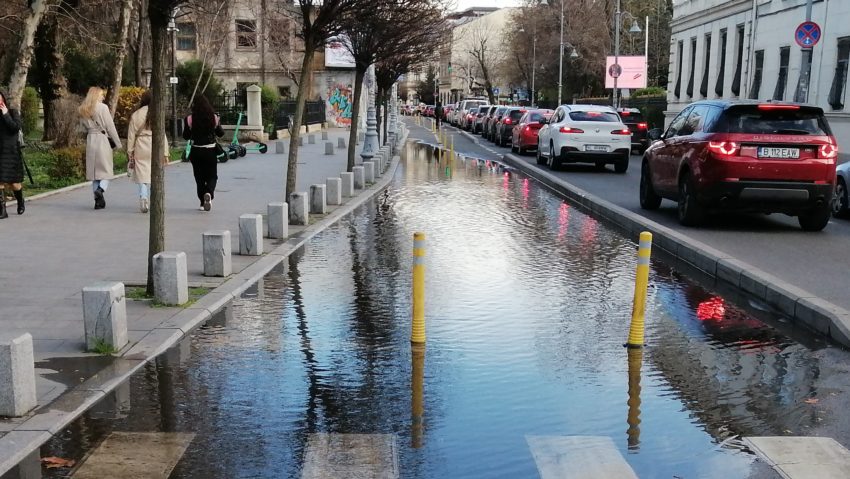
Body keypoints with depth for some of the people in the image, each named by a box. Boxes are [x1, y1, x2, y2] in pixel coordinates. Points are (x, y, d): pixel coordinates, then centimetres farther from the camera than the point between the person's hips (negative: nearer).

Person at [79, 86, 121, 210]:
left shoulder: (82, 110, 9)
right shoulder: (102, 107, -8)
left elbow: (84, 127, 13)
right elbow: (110, 127, -7)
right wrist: (117, 143, -1)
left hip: (90, 141, 5)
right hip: (103, 139, -5)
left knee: (94, 171, 9)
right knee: (106, 169, 1)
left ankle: (98, 201, 9)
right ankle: (101, 189, -25)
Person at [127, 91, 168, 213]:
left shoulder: (135, 115, 0)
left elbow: (131, 136, 3)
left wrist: (130, 153, 11)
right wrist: (165, 153, 2)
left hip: (140, 149, 0)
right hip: (154, 148, 0)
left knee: (142, 175, 4)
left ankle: (143, 197, -18)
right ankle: (151, 202, 13)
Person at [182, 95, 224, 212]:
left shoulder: (190, 119, -8)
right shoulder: (214, 118, -5)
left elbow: (186, 136, -3)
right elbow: (220, 134, 5)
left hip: (196, 151, 0)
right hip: (211, 151, 0)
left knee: (199, 177, 12)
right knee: (212, 176, 10)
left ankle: (203, 202, 14)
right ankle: (209, 193, -20)